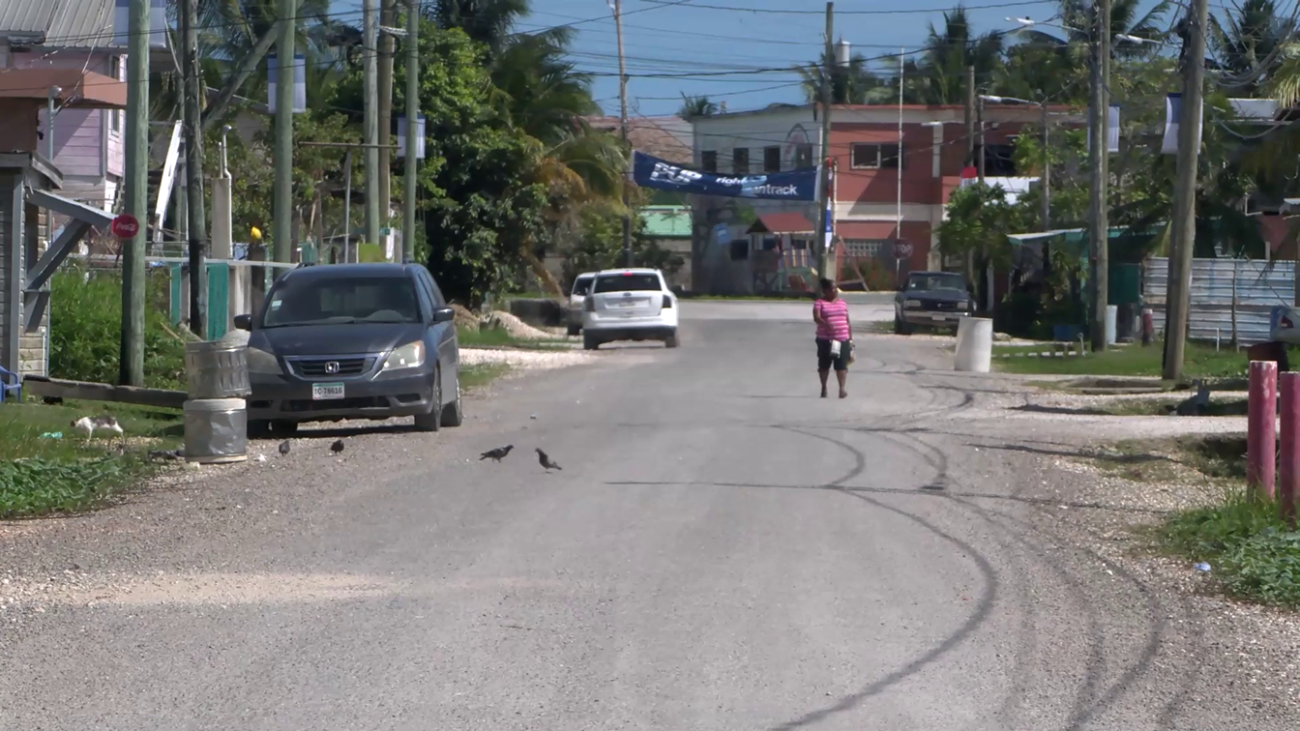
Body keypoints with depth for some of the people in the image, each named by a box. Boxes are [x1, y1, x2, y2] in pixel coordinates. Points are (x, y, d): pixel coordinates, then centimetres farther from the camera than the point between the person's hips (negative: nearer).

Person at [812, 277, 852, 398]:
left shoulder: (842, 302, 14)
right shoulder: (820, 303, -1)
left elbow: (847, 321, 16)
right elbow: (816, 318, -18)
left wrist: (850, 338, 13)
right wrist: (826, 324, -38)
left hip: (843, 339, 3)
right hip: (825, 339, -3)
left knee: (841, 365, -6)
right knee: (824, 364, 6)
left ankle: (842, 388, -8)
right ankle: (824, 388, 19)